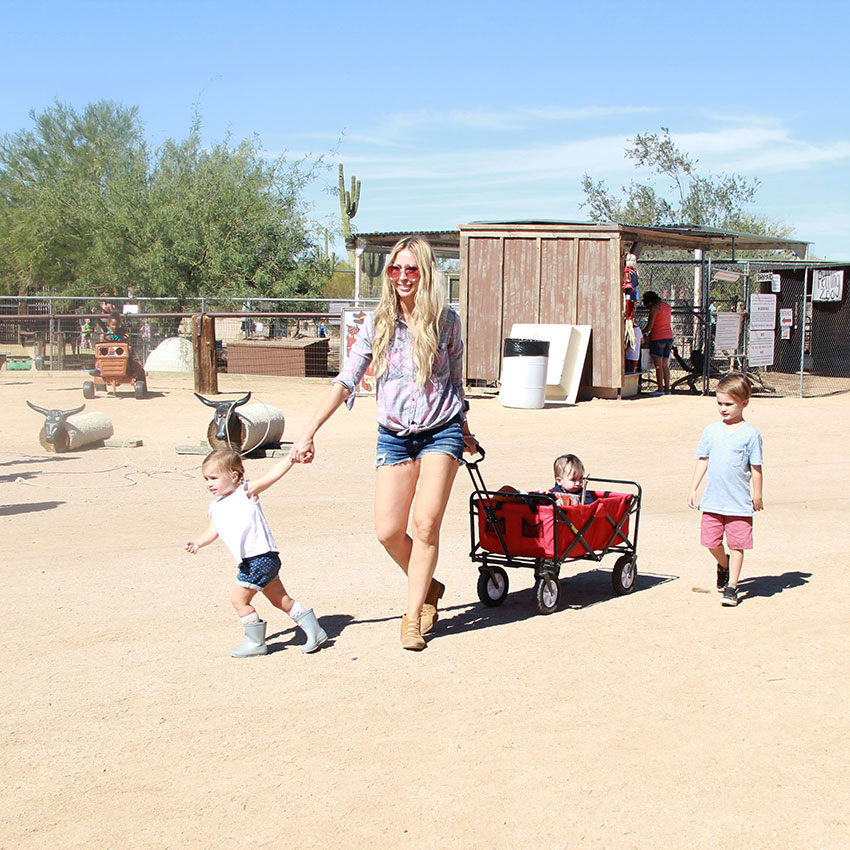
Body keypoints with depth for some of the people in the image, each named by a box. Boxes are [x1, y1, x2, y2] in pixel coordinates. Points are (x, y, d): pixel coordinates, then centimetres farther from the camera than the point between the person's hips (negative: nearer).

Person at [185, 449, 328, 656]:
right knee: (281, 600, 13)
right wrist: (198, 542, -2)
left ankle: (256, 642, 8)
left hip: (261, 557, -9)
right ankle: (314, 631, 20)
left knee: (239, 599, -6)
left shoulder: (246, 492, -6)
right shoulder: (215, 506, 16)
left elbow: (273, 474, -13)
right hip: (249, 561, 9)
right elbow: (212, 532, 18)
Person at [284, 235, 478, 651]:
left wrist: (464, 432, 21)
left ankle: (414, 616, 2)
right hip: (394, 436, 2)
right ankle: (428, 587, 25)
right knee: (388, 531, -4)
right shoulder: (377, 324, -2)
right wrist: (309, 432, -12)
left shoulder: (445, 321, -2)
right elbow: (345, 382, -4)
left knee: (425, 523, -12)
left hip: (441, 432, -2)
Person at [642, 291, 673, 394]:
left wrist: (642, 333, 6)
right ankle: (667, 389, 8)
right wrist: (650, 334, 22)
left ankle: (660, 389, -8)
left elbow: (650, 325, -13)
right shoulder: (667, 306, 15)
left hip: (658, 338, -8)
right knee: (665, 365, 10)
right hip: (669, 337, 8)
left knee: (658, 365, -5)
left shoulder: (654, 307, -9)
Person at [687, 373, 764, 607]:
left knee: (736, 544, 1)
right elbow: (702, 461, 12)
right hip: (713, 500, 4)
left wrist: (757, 497, 1)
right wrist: (693, 489, 10)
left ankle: (732, 586, 11)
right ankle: (724, 565, 37)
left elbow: (756, 469, -1)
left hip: (739, 503, -3)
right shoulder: (711, 430, 5)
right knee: (711, 541, 7)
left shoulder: (750, 434, -6)